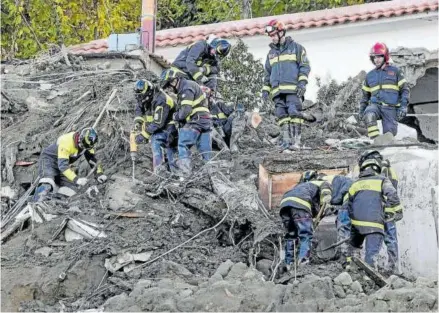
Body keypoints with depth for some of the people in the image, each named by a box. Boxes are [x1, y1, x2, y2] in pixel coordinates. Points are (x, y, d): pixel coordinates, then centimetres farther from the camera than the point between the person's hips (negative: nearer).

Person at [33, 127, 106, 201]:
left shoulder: (87, 143, -14)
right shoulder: (66, 142, -35)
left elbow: (92, 159, -2)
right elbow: (63, 165, -40)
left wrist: (99, 173, -18)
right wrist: (76, 179, -49)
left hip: (62, 165, 8)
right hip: (48, 160, -8)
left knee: (71, 189, -7)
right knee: (47, 185, -32)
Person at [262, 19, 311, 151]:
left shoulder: (296, 47, 8)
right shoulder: (271, 53, 24)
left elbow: (305, 66, 2)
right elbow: (268, 73, 28)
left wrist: (302, 82, -10)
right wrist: (265, 88, 17)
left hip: (293, 89, -5)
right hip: (278, 90, 5)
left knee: (294, 113, -15)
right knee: (282, 115, -4)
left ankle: (295, 141, -17)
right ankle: (285, 141, -7)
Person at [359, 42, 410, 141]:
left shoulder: (395, 71, 8)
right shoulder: (370, 75, 18)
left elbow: (405, 90, 6)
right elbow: (365, 95, 26)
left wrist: (403, 106, -6)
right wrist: (361, 110, 16)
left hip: (390, 108, -1)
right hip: (375, 105, 1)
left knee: (389, 134, -13)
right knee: (369, 114, -33)